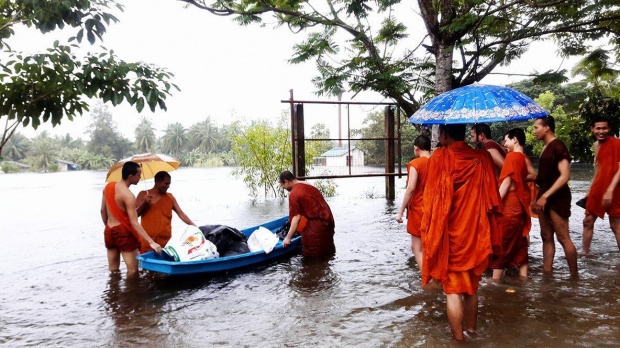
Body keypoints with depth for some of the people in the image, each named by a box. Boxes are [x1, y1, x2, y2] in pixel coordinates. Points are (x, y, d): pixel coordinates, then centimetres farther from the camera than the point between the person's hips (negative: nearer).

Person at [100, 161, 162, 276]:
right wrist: (151, 242, -26)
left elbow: (103, 211, 13)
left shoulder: (108, 186, 3)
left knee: (113, 270, 18)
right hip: (123, 233, -8)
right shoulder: (128, 195, -21)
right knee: (133, 270, 1)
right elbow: (134, 223, -24)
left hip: (109, 232, 8)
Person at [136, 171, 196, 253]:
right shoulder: (143, 195, 5)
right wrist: (144, 203, -13)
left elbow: (181, 214, 8)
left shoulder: (170, 197, 12)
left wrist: (194, 227, -3)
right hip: (148, 240, -2)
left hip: (166, 240, 2)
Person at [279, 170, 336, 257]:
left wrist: (288, 238, -11)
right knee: (326, 254, 19)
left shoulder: (293, 194, -11)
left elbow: (296, 217, -15)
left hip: (314, 227, -8)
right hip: (328, 221, 8)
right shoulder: (309, 186, 14)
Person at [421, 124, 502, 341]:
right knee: (471, 285, 20)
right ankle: (471, 328, 33)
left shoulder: (439, 157, -10)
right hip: (474, 232, 4)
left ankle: (458, 337, 12)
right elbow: (491, 198, 2)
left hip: (448, 233, -4)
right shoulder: (481, 158, -1)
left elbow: (431, 197, -11)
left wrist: (427, 230, -3)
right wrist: (486, 233, 11)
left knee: (452, 289, 5)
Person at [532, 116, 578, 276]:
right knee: (546, 237, 9)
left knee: (563, 237, -4)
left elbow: (565, 175, -20)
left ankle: (575, 275, 5)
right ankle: (547, 273, 14)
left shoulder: (558, 146, -12)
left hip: (557, 197, -9)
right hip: (545, 197, 9)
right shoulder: (545, 148, 14)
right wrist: (539, 197, 15)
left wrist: (545, 196, -23)